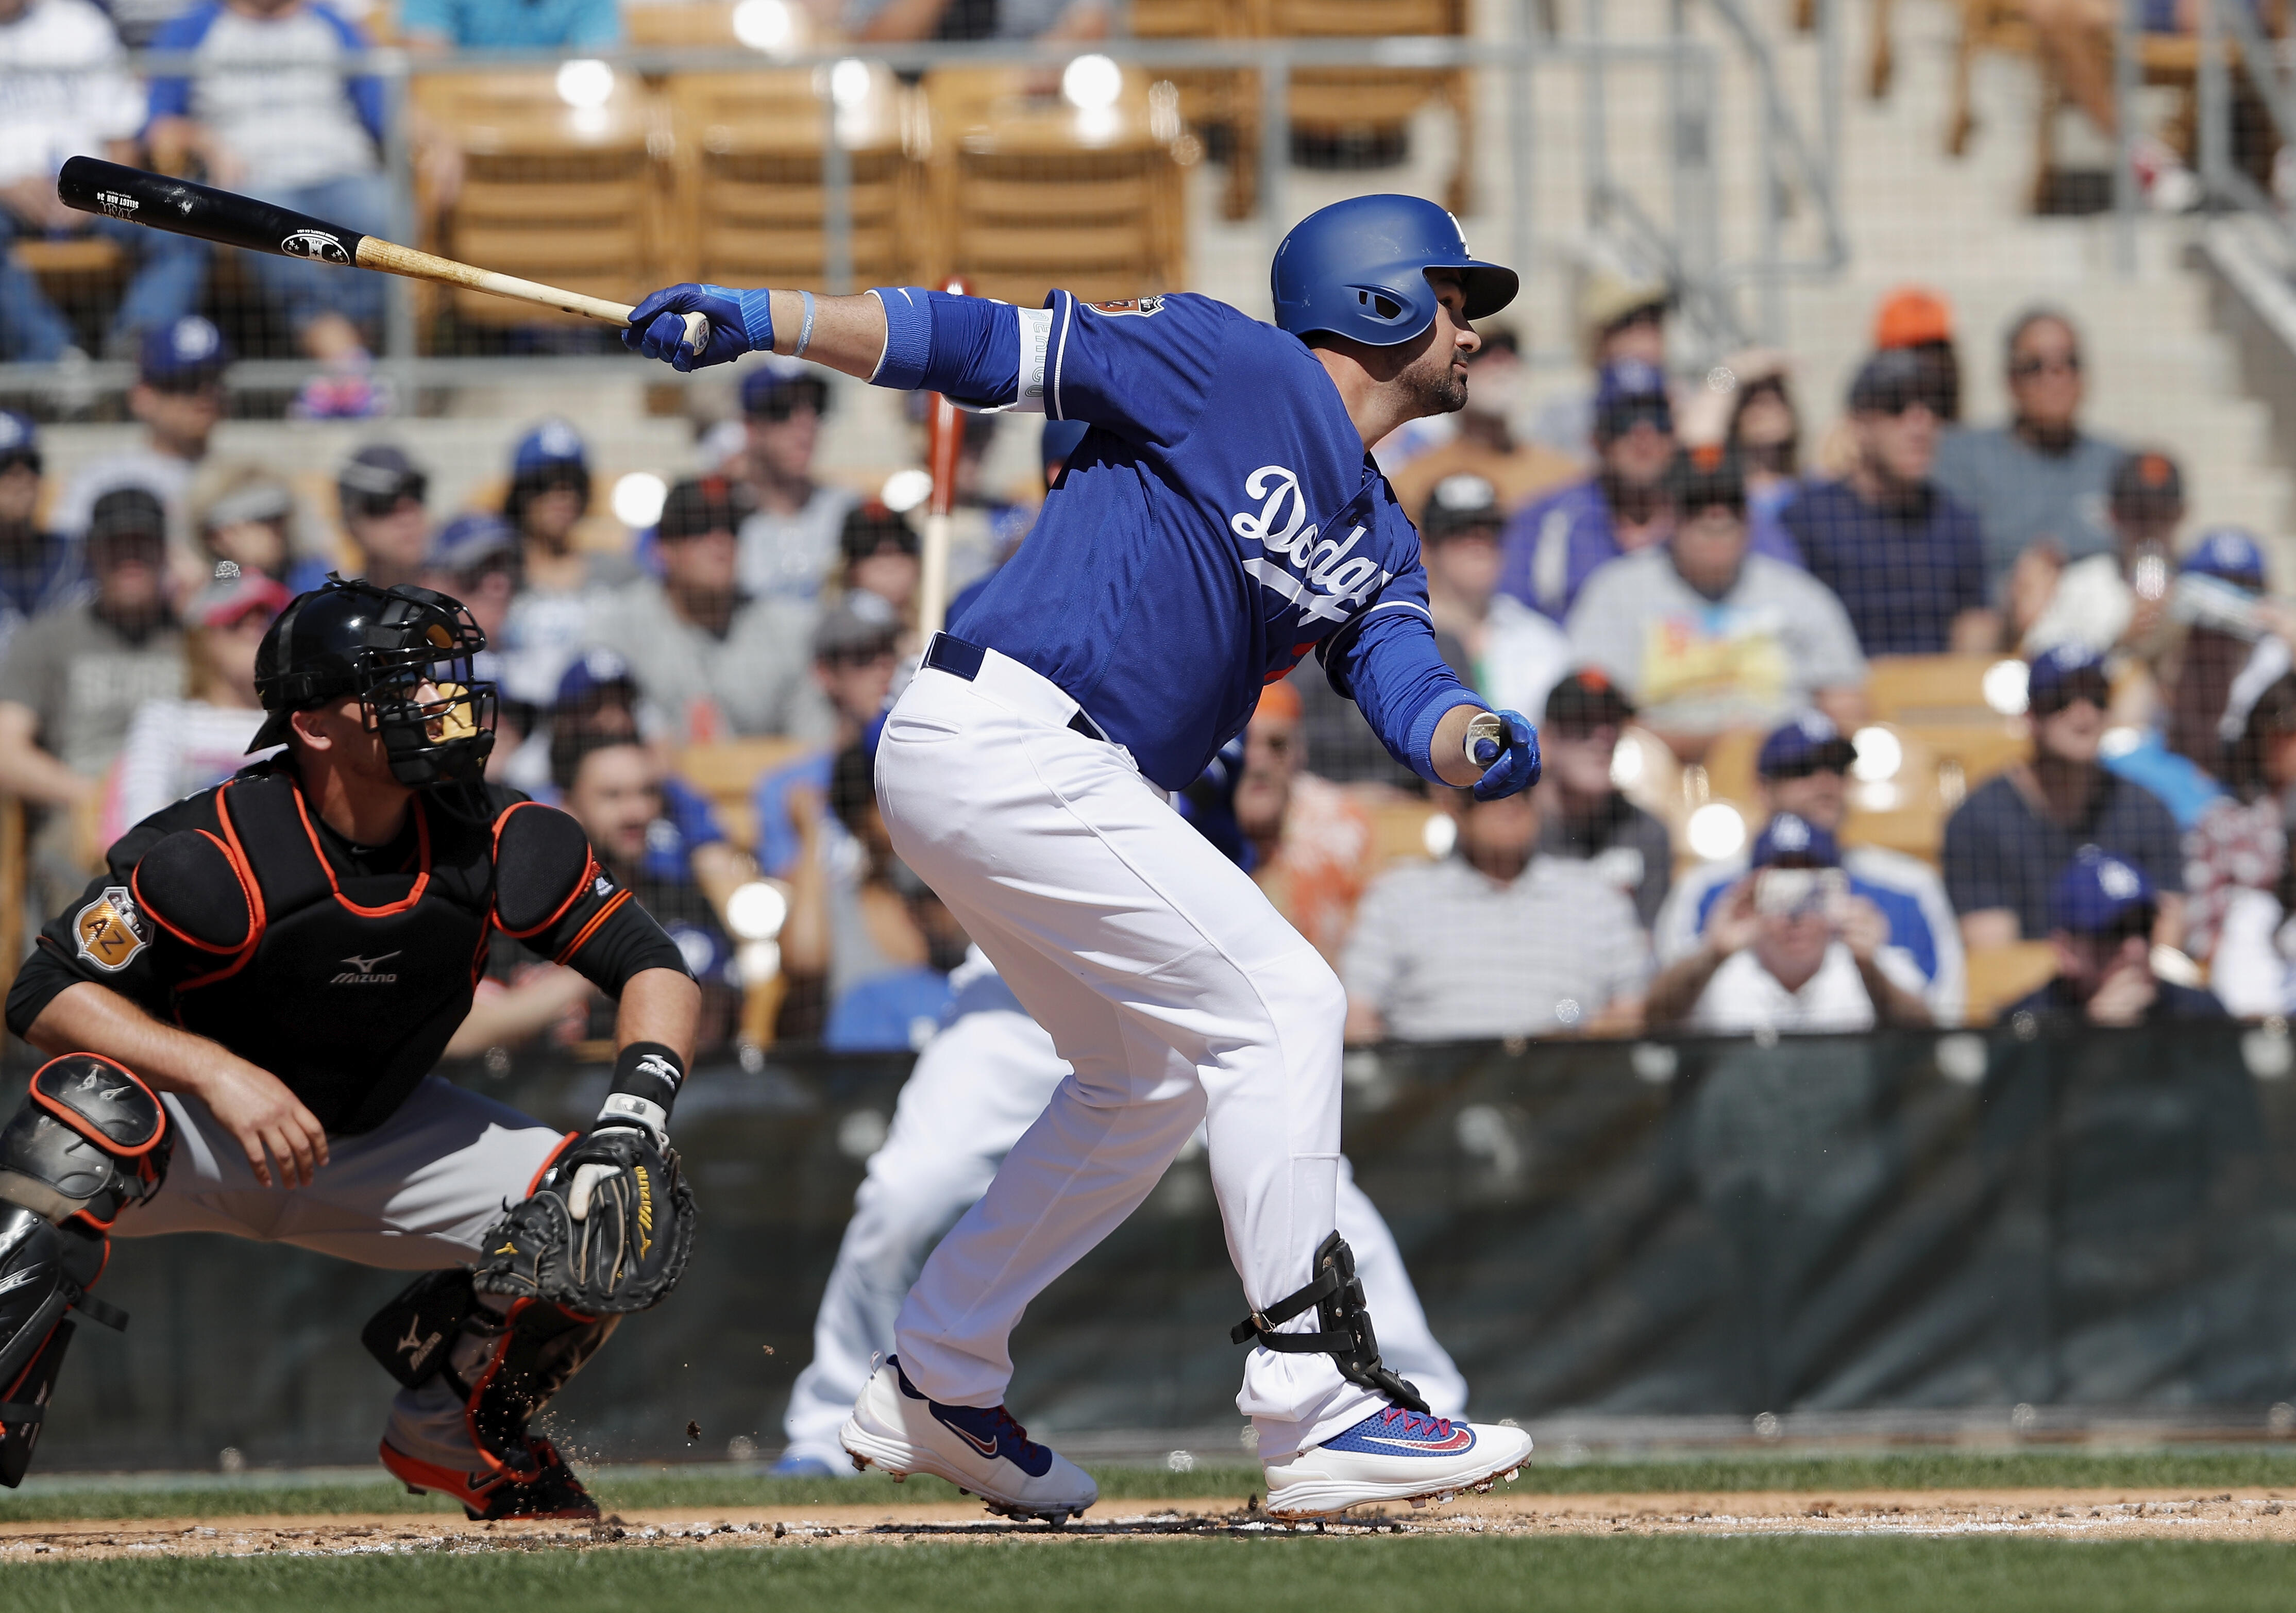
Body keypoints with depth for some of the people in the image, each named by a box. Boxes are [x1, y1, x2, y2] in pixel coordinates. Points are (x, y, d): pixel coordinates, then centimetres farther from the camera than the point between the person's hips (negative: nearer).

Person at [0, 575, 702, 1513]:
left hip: (379, 1139, 5)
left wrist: (635, 1115, -30)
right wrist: (217, 1073, -41)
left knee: (612, 1211, -12)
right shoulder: (216, 856, -28)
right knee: (98, 1097, -39)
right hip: (200, 1143, -5)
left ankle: (451, 1436, 13)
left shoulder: (499, 844, -16)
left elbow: (657, 972, -10)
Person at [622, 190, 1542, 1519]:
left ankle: (937, 1389, 31)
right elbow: (993, 346, -6)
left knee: (1147, 1079, 22)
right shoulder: (1227, 364, -4)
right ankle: (1321, 1413, -16)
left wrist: (1478, 745, -19)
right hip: (1008, 744, -10)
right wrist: (761, 320, -14)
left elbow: (1404, 688, 5)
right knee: (1280, 1005, -13)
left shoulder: (1378, 541, 19)